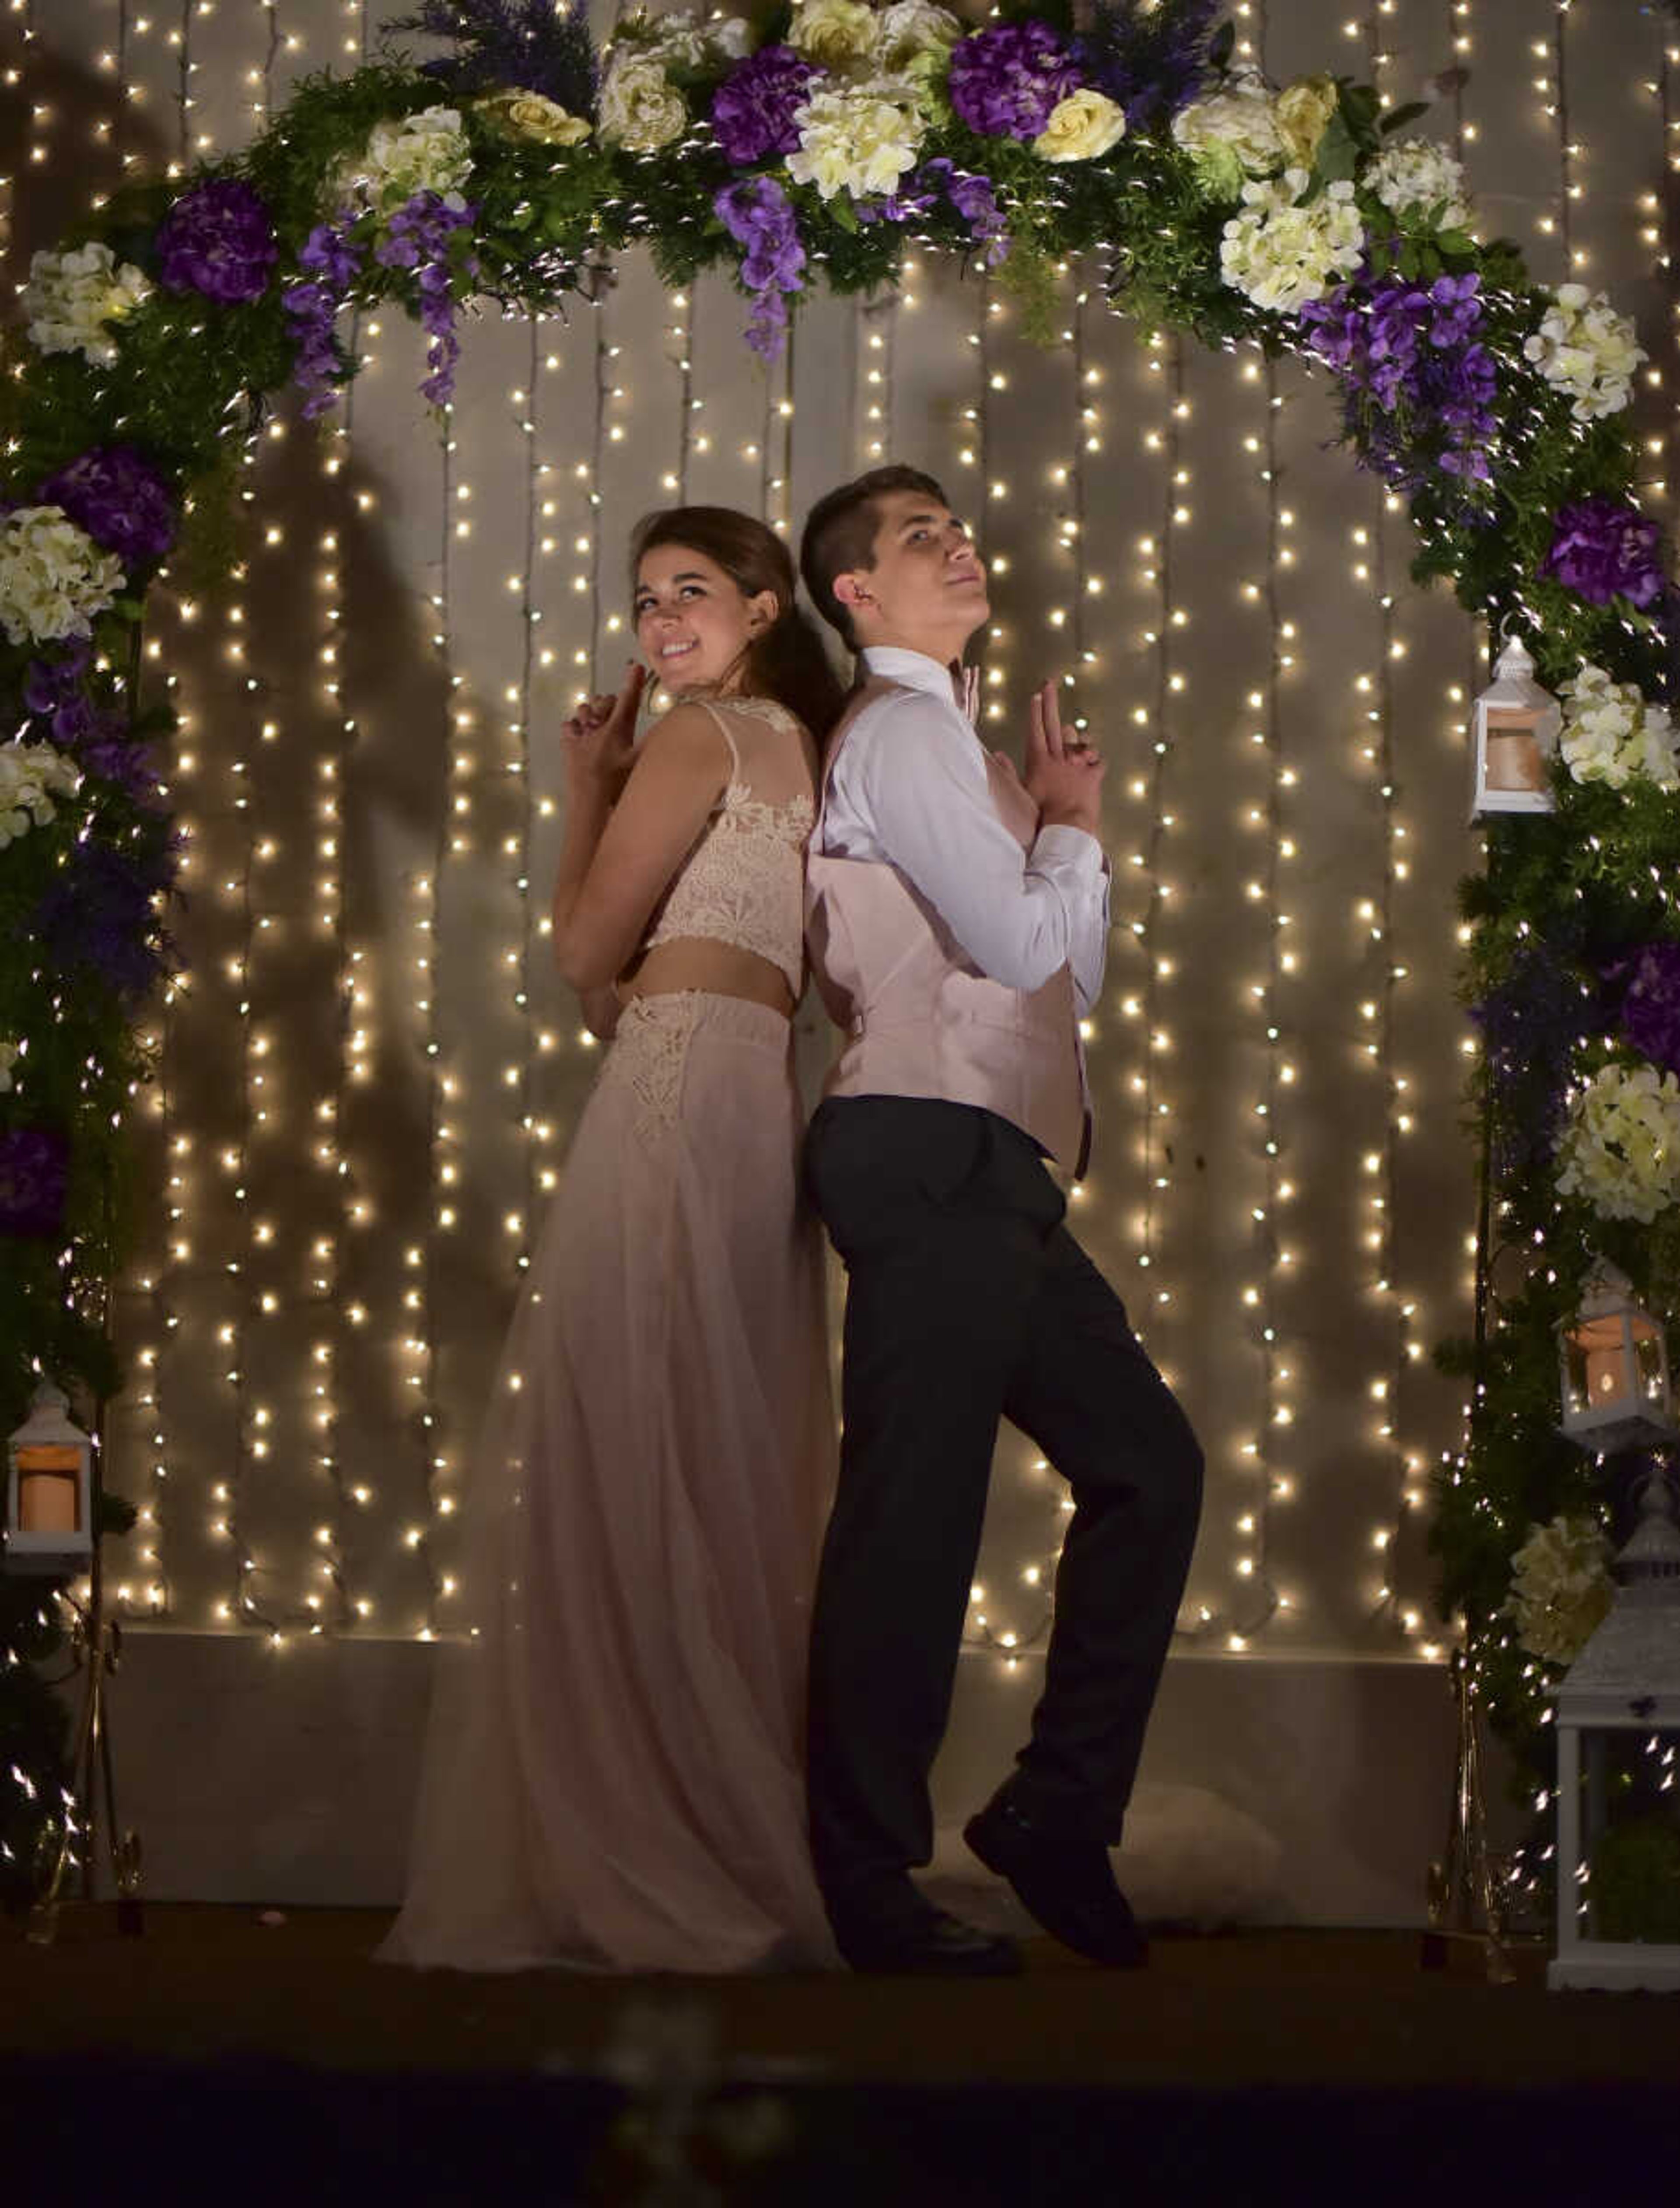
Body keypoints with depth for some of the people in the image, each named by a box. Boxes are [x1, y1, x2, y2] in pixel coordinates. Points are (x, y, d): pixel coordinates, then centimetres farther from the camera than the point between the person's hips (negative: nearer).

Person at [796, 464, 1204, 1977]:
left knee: (1148, 1462, 10)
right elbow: (1021, 943, -16)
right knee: (915, 1510, -9)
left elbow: (1069, 979, 26)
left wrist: (1059, 824, 13)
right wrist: (1073, 825, 3)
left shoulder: (952, 748, 26)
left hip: (989, 1178, 10)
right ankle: (868, 1884, -5)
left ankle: (1060, 1811, 14)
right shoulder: (898, 733, -6)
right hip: (933, 1154, -10)